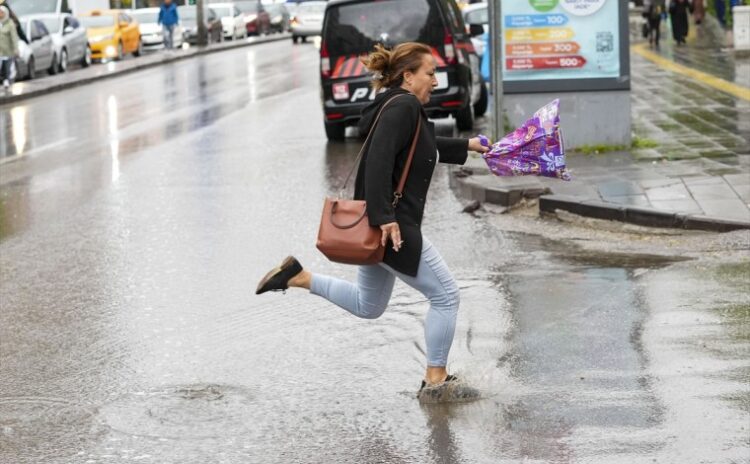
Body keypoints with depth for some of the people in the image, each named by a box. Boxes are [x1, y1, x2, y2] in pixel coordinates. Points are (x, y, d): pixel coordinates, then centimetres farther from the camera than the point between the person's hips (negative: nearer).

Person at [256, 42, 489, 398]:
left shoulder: (399, 107, 16)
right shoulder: (404, 107, -15)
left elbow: (423, 148, 36)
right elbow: (379, 160, -27)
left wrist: (465, 146, 43)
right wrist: (385, 218, -31)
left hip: (377, 226, 10)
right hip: (393, 228, -10)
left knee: (367, 306, 24)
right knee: (445, 295, 2)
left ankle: (299, 277, 14)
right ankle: (436, 379, 8)